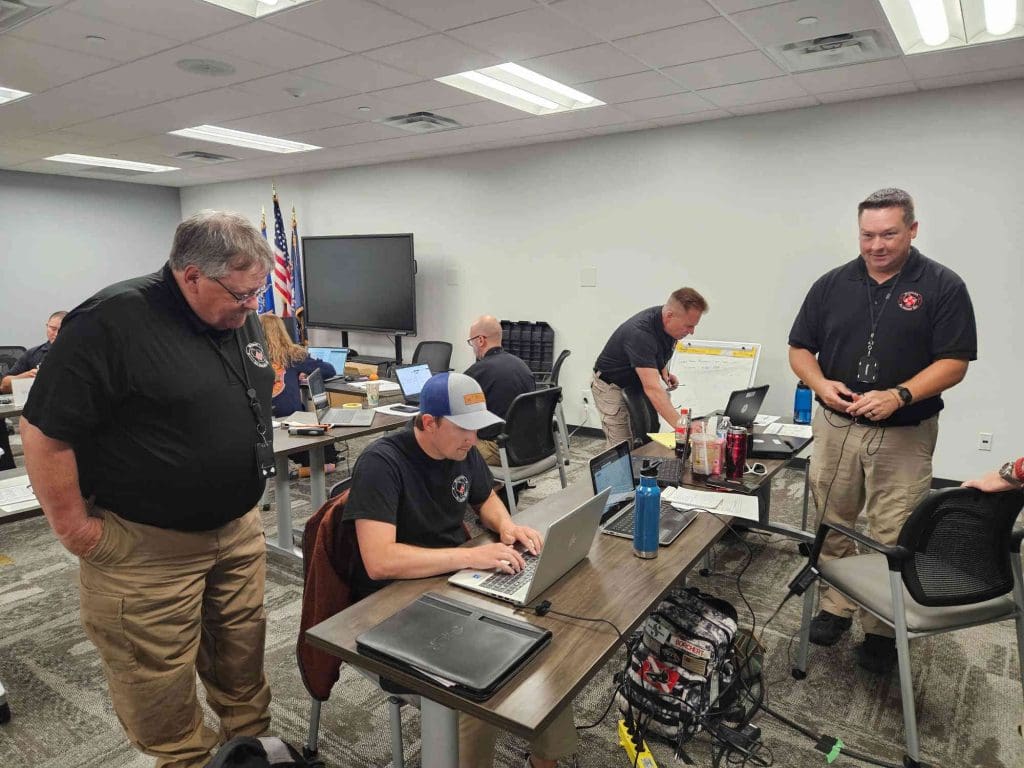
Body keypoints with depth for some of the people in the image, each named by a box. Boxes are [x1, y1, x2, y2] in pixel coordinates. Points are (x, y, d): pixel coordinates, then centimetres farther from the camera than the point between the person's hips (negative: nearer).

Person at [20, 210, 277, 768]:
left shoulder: (241, 319, 3)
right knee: (159, 682, 9)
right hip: (147, 548, -6)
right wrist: (75, 530, -13)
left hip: (238, 529, 7)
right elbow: (44, 432, -18)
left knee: (242, 660, 20)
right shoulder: (110, 322, -20)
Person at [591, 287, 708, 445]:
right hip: (612, 388, -8)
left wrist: (664, 373, -5)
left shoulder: (666, 325, -10)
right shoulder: (640, 333, -36)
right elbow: (652, 389, -44)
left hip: (637, 384, 8)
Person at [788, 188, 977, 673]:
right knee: (830, 525, 11)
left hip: (904, 435, -3)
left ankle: (884, 628, 22)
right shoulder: (832, 285, 4)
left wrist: (898, 396, -23)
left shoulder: (943, 286, -4)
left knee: (893, 538, 4)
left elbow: (954, 363, -8)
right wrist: (820, 383, -13)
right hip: (835, 427, 3)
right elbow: (799, 349, 7)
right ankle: (835, 607, 29)